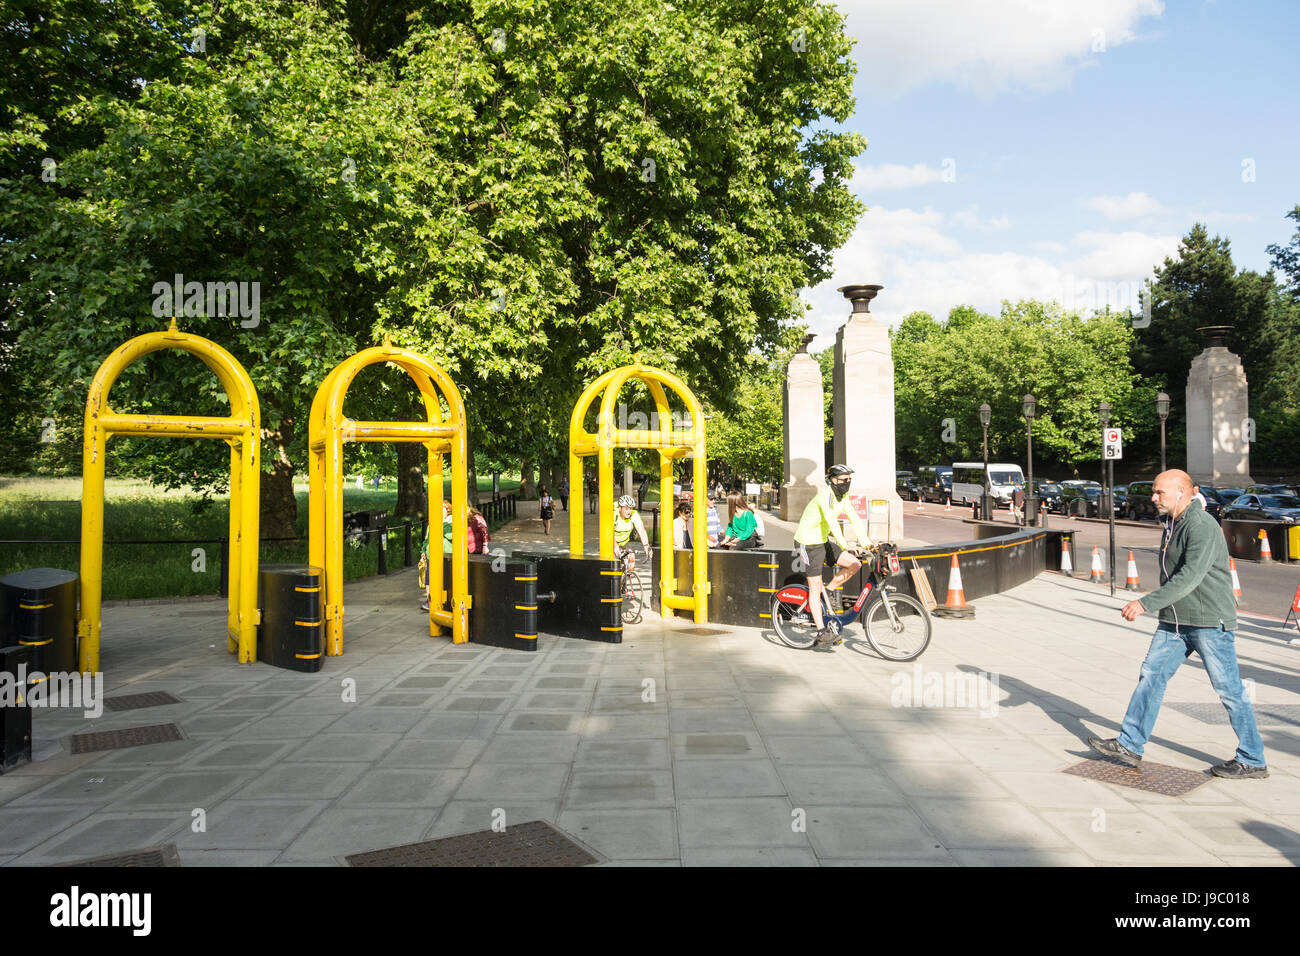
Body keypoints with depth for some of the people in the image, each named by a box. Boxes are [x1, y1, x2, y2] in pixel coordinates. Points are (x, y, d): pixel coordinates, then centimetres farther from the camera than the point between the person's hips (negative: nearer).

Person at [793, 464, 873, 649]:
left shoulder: (843, 497, 4)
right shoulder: (825, 495, -23)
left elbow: (854, 519, 2)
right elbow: (831, 521, -34)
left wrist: (867, 542, -9)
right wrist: (846, 546, -41)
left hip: (823, 541, 8)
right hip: (808, 542, -8)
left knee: (854, 564, -6)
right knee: (815, 587, -6)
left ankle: (830, 590, 13)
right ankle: (822, 633, -4)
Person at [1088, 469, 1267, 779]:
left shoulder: (1202, 526, -18)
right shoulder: (1174, 525, 12)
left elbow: (1189, 577, -28)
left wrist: (1146, 603, -31)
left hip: (1209, 622, -9)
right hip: (1175, 621, 9)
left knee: (1229, 690, 2)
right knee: (1151, 676, 5)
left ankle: (1253, 762, 16)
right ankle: (1129, 745, 9)